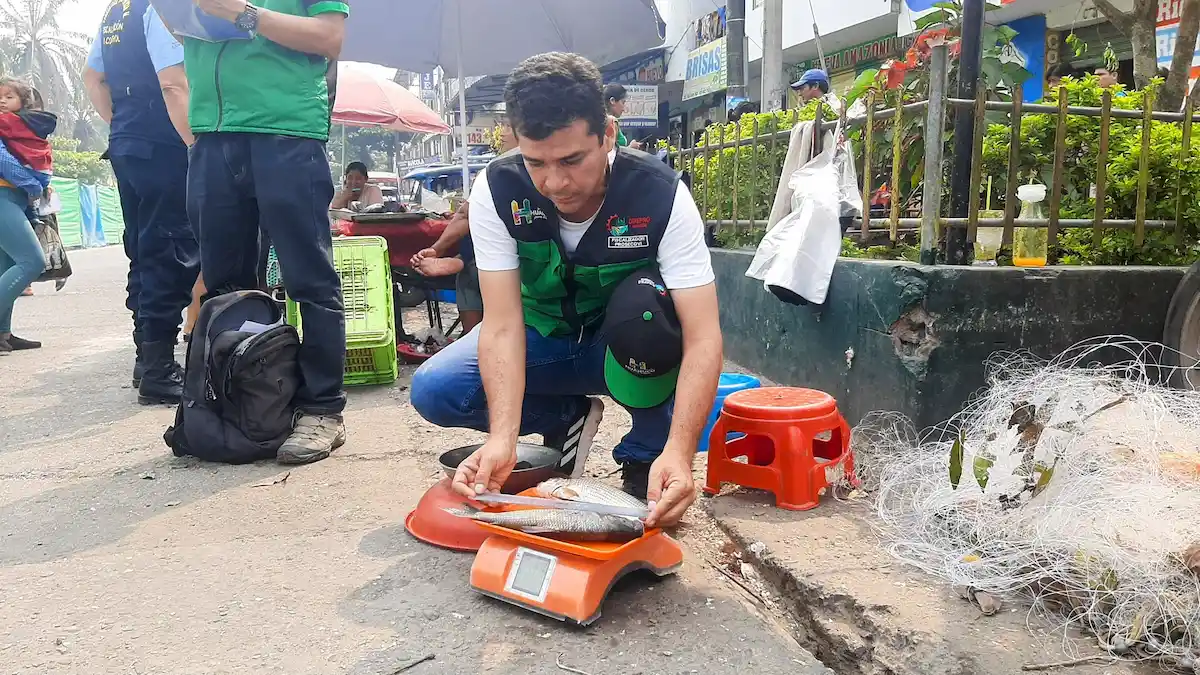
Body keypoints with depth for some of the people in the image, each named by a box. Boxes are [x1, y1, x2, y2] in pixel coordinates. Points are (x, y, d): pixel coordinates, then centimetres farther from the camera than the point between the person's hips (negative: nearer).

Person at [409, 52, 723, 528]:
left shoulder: (661, 195, -28)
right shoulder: (496, 190, -23)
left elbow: (703, 337, -33)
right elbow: (502, 324, -26)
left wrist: (679, 451, -48)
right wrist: (502, 438, -41)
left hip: (631, 349, -2)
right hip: (542, 338, 3)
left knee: (646, 301, -37)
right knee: (434, 390, -21)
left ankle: (646, 458, -13)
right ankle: (567, 419, 5)